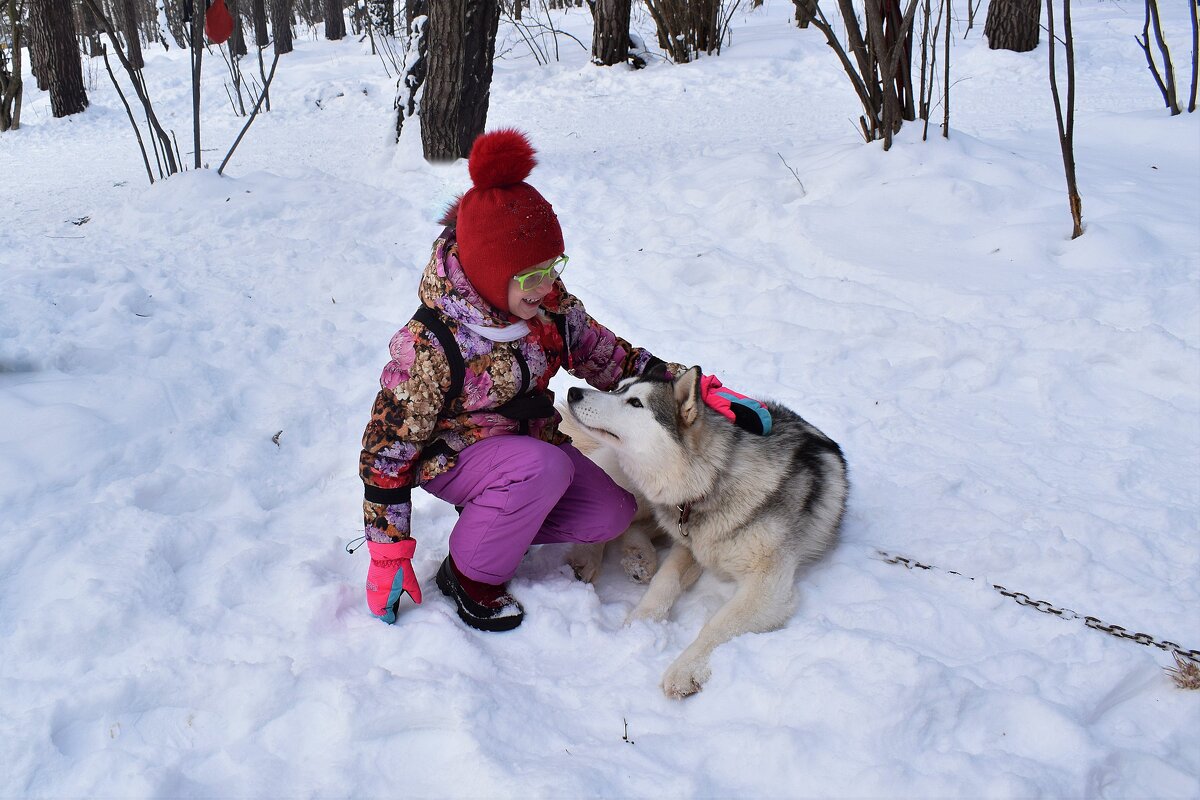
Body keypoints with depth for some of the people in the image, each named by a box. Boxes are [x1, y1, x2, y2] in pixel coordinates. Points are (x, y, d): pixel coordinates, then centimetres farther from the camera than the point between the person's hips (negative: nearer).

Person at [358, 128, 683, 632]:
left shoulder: (548, 302, -14)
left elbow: (604, 355, -1)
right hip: (451, 456, -6)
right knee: (545, 467, -34)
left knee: (613, 514, -7)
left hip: (531, 437, 6)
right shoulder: (431, 346, -31)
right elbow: (387, 450, -23)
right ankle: (470, 574, -11)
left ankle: (489, 517, 9)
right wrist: (389, 555, -20)